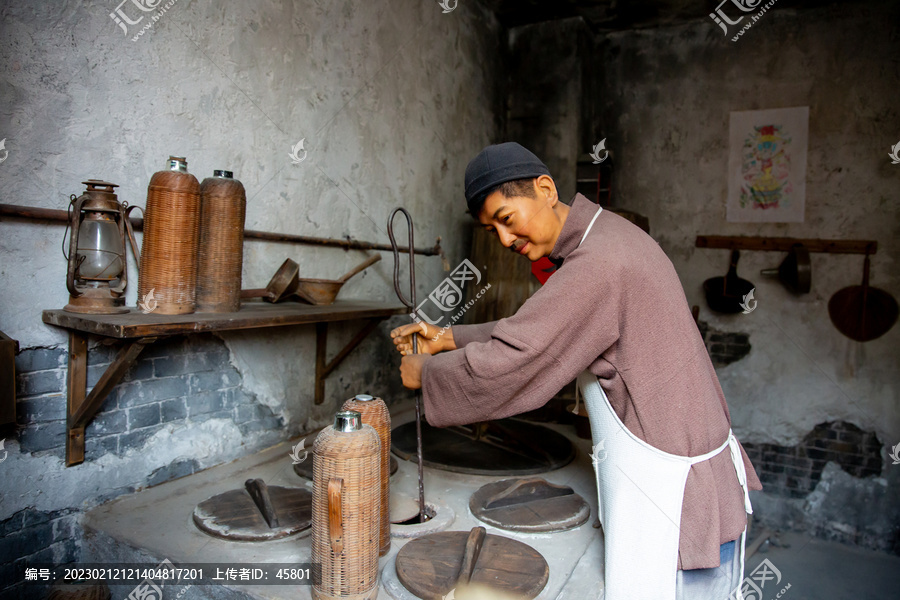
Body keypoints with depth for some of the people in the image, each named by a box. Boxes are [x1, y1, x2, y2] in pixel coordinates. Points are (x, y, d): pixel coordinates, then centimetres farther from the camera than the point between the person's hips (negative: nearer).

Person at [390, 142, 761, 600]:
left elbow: (503, 364, -25)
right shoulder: (607, 236, 8)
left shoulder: (598, 263, -26)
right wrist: (448, 339, 8)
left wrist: (425, 371, -7)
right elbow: (531, 335, 13)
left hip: (672, 500, -9)